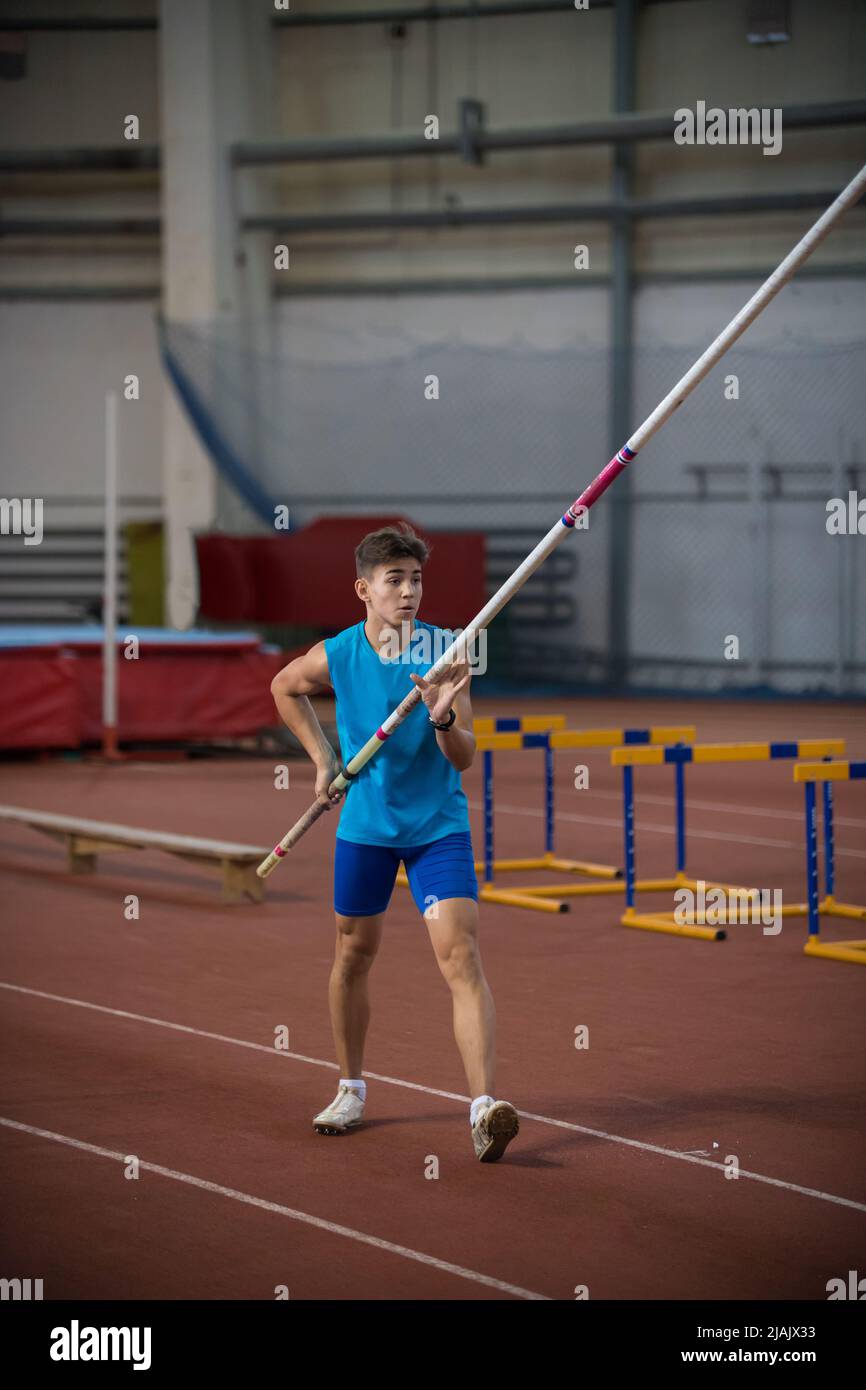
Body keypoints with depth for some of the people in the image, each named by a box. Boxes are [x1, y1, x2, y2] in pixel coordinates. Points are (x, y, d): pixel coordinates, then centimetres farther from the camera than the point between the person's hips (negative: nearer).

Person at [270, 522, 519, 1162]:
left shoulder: (446, 653, -10)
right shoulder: (335, 657, -7)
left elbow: (464, 757, -10)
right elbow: (284, 687, 16)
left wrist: (444, 720, -30)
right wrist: (324, 756, 8)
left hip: (439, 824, -2)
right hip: (365, 824, 2)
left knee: (462, 955, -15)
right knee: (354, 955, 13)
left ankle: (484, 1108, -25)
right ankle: (352, 1089, 34)